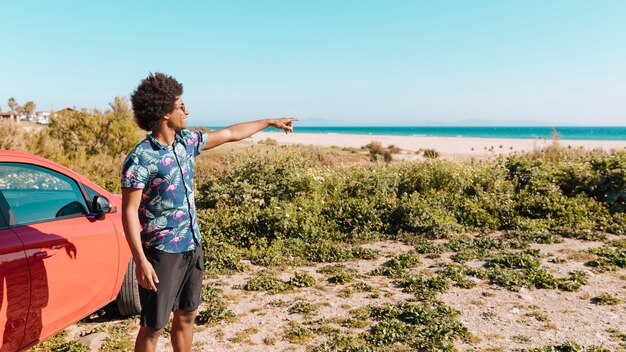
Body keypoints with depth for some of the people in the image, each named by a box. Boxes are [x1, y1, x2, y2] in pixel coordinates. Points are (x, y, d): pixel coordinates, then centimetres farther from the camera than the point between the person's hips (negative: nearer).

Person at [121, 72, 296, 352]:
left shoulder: (186, 141, 3)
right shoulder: (140, 158, -18)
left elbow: (230, 134, 15)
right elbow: (129, 212, -17)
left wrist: (270, 122, 23)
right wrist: (140, 261, -22)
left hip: (192, 247, 7)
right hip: (162, 253, -7)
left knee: (186, 317, 18)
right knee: (153, 327, 6)